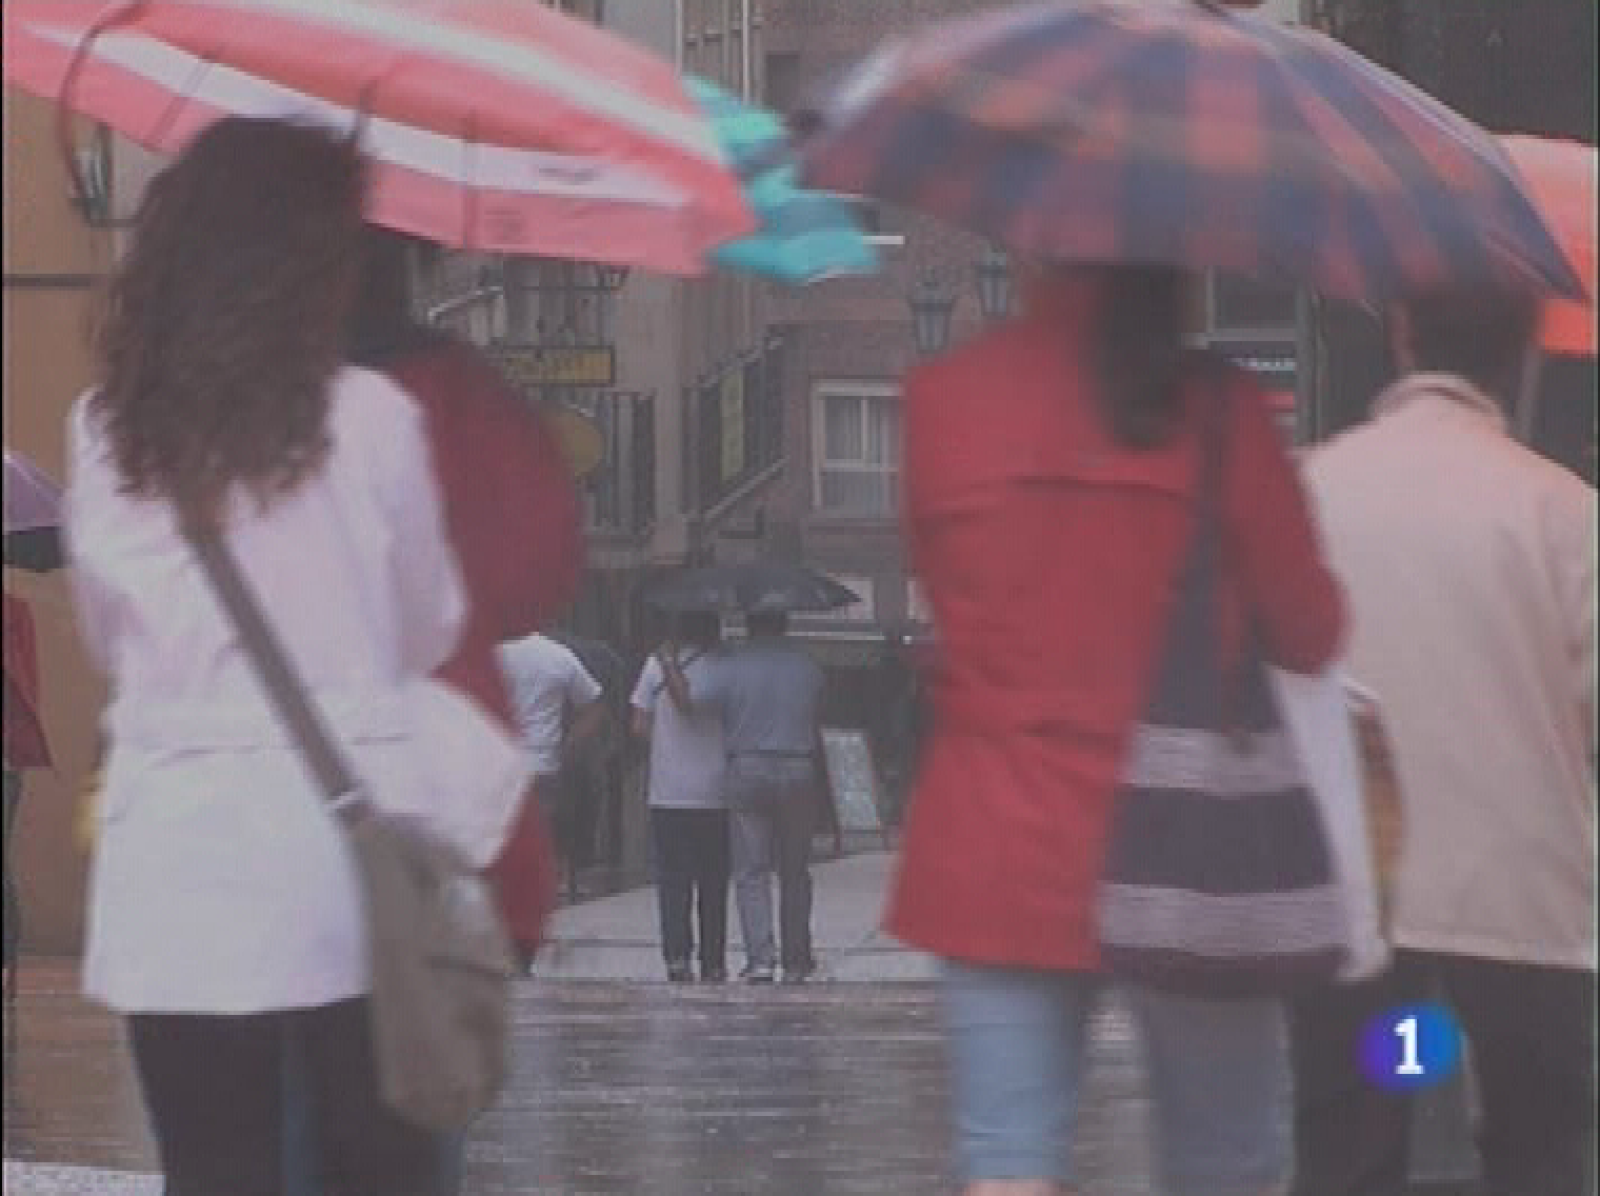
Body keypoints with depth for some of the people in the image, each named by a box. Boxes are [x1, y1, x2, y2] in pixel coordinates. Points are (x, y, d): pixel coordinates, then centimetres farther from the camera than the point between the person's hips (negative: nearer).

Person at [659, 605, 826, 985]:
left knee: (751, 872, 0)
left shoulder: (728, 665, -6)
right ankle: (796, 961, 16)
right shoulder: (807, 667, 3)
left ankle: (761, 957, -12)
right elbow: (815, 731, 7)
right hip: (799, 773, 2)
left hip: (747, 772, -2)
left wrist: (669, 663, 1)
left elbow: (687, 698, -15)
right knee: (794, 872, 12)